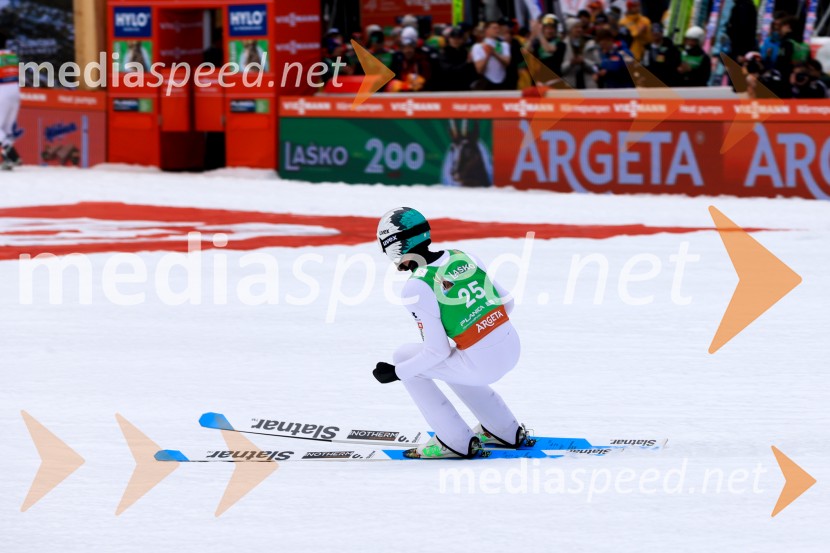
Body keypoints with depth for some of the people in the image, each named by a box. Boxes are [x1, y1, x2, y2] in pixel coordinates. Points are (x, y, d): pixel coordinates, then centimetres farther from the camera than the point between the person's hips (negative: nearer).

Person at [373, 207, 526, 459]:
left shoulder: (416, 288, -15)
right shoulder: (465, 257, 5)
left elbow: (437, 351, -13)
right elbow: (506, 303, 12)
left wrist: (396, 372, 1)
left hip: (481, 364, -7)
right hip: (512, 347, 7)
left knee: (404, 356, 13)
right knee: (447, 363, 34)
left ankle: (456, 442, 14)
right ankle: (506, 431, 37)